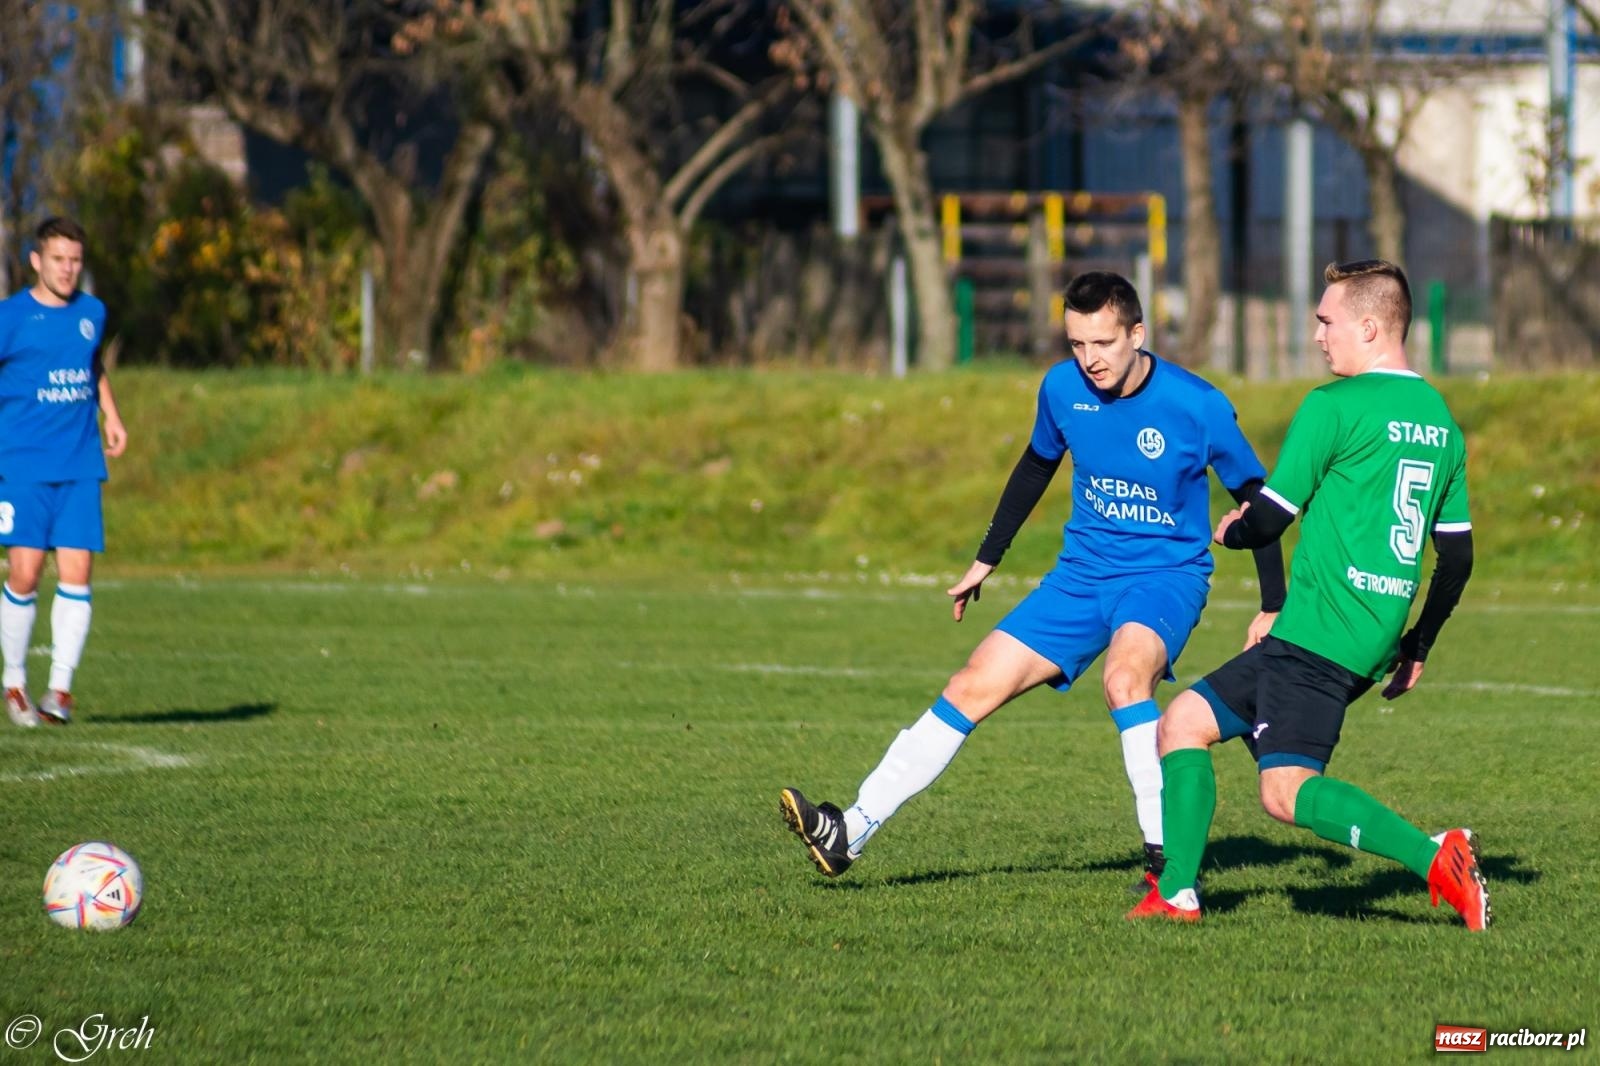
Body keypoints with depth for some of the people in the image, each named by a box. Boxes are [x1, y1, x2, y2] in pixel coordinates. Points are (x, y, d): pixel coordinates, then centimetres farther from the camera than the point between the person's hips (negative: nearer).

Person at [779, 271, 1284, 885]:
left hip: (1166, 574, -5)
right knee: (973, 687, -2)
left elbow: (1256, 501, -5)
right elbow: (1037, 466, 17)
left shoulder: (1197, 407, -17)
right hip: (1082, 573, 5)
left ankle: (1166, 856, -30)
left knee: (1124, 676, -36)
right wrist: (987, 559, 22)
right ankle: (850, 834, 1)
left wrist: (1274, 608, -7)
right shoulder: (1063, 388, -4)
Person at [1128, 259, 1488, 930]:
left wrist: (1230, 531, 15)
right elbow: (1457, 555, 17)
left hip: (1317, 638, -9)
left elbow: (1268, 520, -8)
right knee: (1184, 721, 13)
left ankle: (1434, 858, -25)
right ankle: (1177, 893, 9)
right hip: (1372, 642, 9)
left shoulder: (1335, 407, -9)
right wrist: (1418, 645, 26)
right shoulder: (1441, 419, 15)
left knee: (1288, 791, -16)